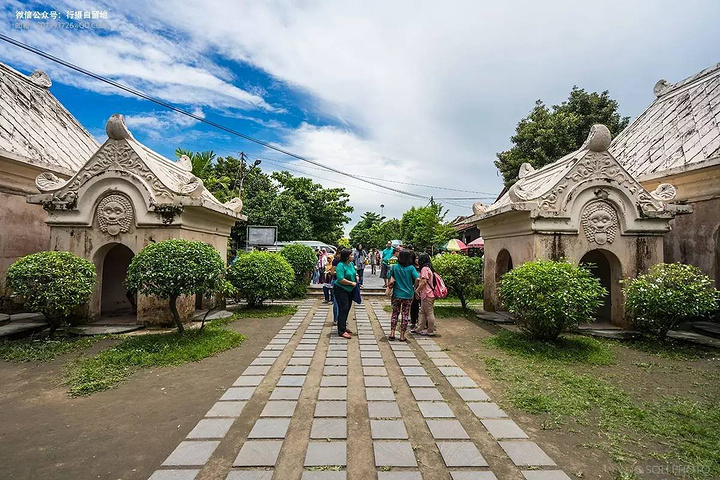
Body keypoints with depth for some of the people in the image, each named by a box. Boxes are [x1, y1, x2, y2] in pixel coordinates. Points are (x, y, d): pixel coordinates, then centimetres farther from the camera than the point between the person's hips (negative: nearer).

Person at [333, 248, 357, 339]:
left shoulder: (351, 264, 5)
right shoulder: (341, 265, -21)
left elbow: (354, 274, 22)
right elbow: (341, 279, -29)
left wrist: (357, 278, 0)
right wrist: (351, 283, -20)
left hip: (349, 290, 9)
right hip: (340, 290, -9)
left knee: (347, 309, 15)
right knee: (343, 309, -9)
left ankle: (344, 327, 30)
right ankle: (341, 331, -4)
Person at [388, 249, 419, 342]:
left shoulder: (394, 267, -3)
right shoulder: (411, 268, -9)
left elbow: (390, 278, 1)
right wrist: (414, 287, 1)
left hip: (397, 294, 2)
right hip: (408, 295, -2)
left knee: (395, 313, 13)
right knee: (405, 315, 7)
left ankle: (392, 334, 12)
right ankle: (402, 336, 12)